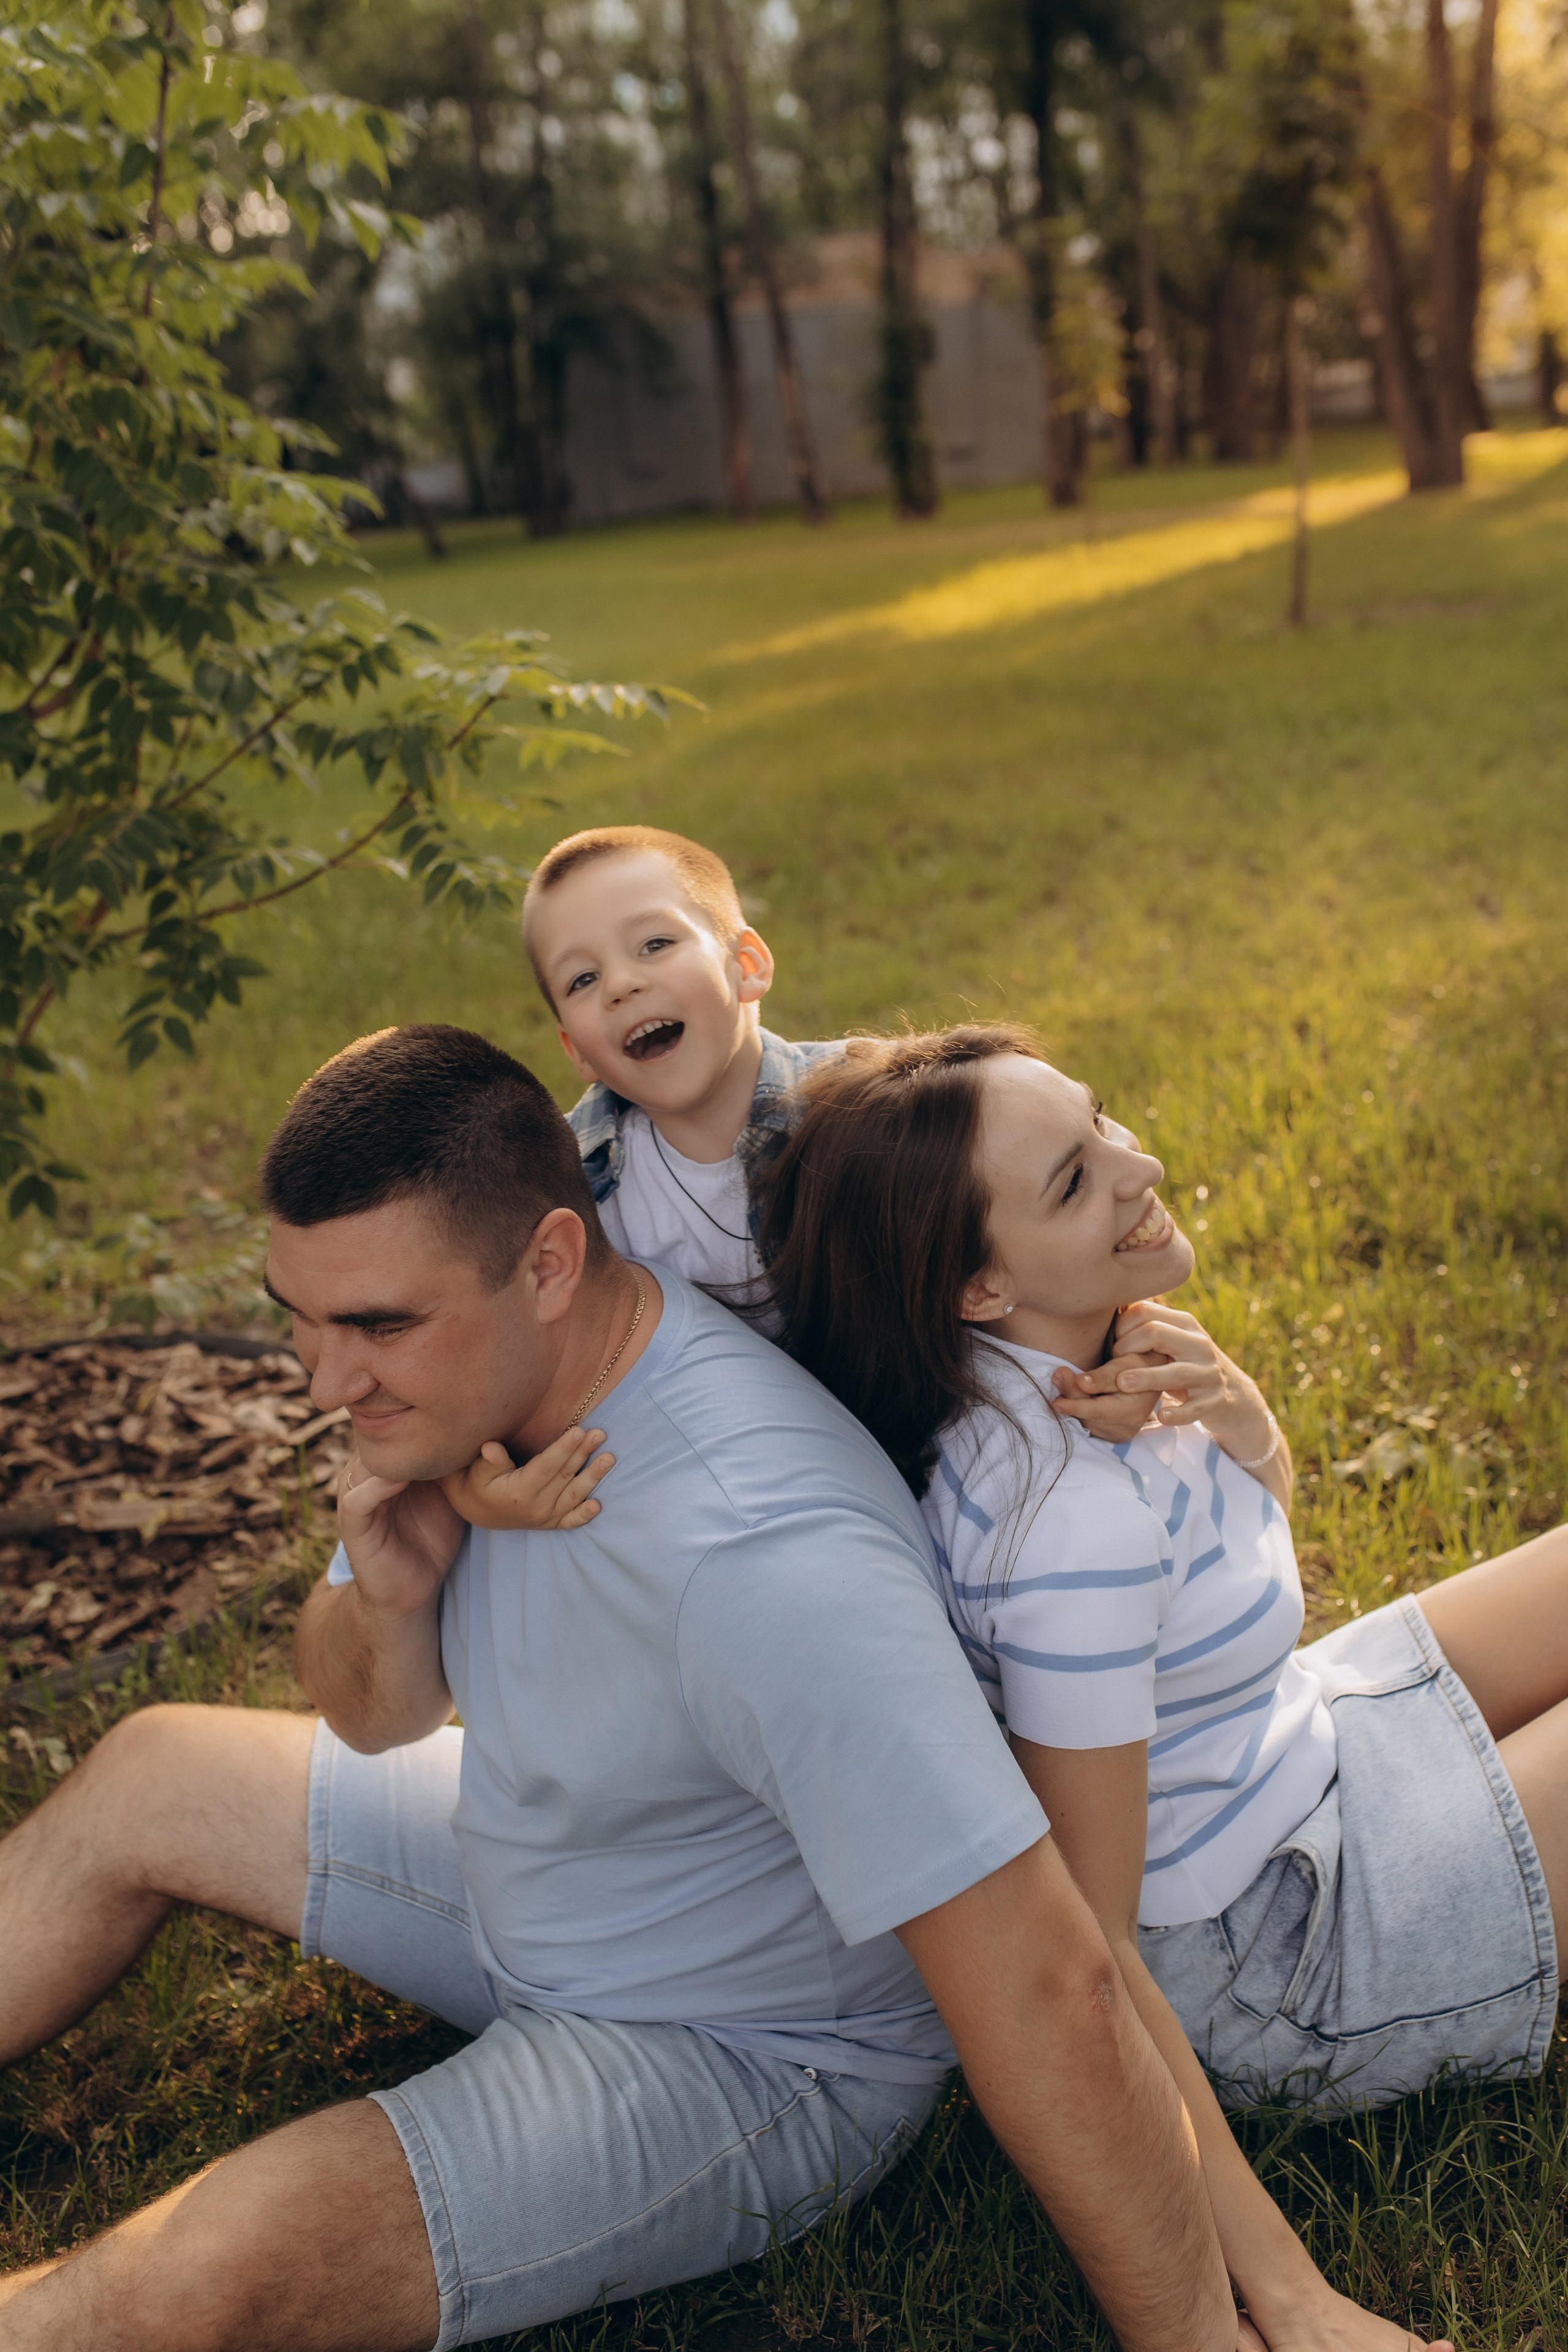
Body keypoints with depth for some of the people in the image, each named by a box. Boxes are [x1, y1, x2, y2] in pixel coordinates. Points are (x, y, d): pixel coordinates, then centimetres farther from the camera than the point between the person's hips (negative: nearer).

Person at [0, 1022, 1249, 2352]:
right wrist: (386, 1599, -21)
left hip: (752, 2059, -8)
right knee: (147, 1779, 16)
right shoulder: (467, 1369, -13)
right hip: (527, 1882, 8)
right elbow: (378, 1718, 1)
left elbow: (1050, 1991, -38)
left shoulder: (762, 1556, -41)